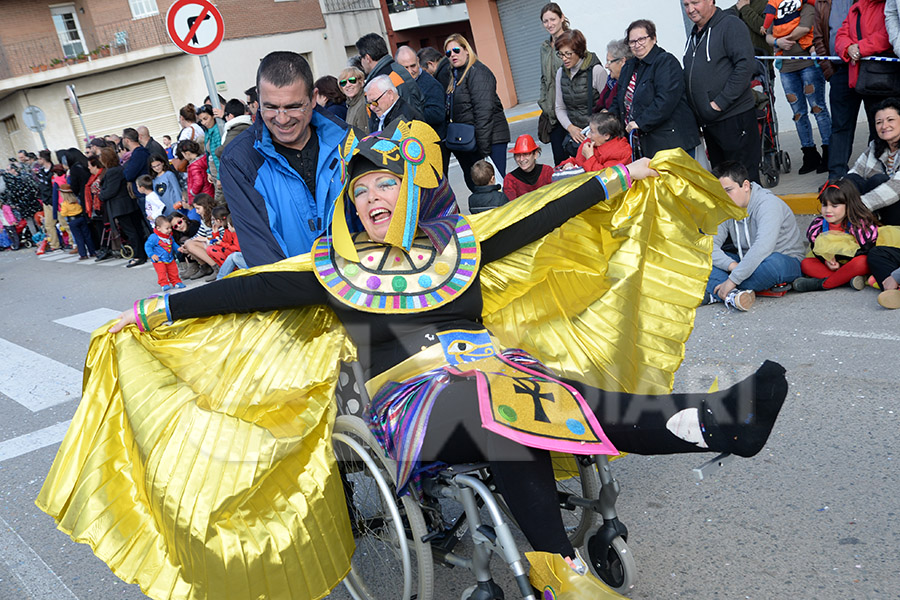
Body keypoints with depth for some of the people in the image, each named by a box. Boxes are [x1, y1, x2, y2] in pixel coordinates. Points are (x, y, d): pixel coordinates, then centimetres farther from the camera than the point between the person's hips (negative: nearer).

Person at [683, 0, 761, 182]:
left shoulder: (730, 25, -9)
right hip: (708, 122, 8)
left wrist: (720, 103, -20)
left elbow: (745, 66, -19)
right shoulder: (694, 35, 17)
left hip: (735, 119, -8)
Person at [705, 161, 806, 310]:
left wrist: (732, 280, -40)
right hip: (747, 262, 6)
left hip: (786, 260, -6)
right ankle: (731, 295, -42)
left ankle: (715, 294, -34)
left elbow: (763, 248, -36)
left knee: (775, 262, -43)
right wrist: (732, 265, -29)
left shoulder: (767, 204, -22)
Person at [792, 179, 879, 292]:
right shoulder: (818, 224, -3)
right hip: (830, 266, 5)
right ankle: (850, 279, -30)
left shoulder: (859, 224, -15)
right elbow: (816, 249, 5)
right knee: (805, 263, -15)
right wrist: (826, 261, -18)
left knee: (862, 262, -37)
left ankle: (821, 284, -34)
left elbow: (866, 250, -17)